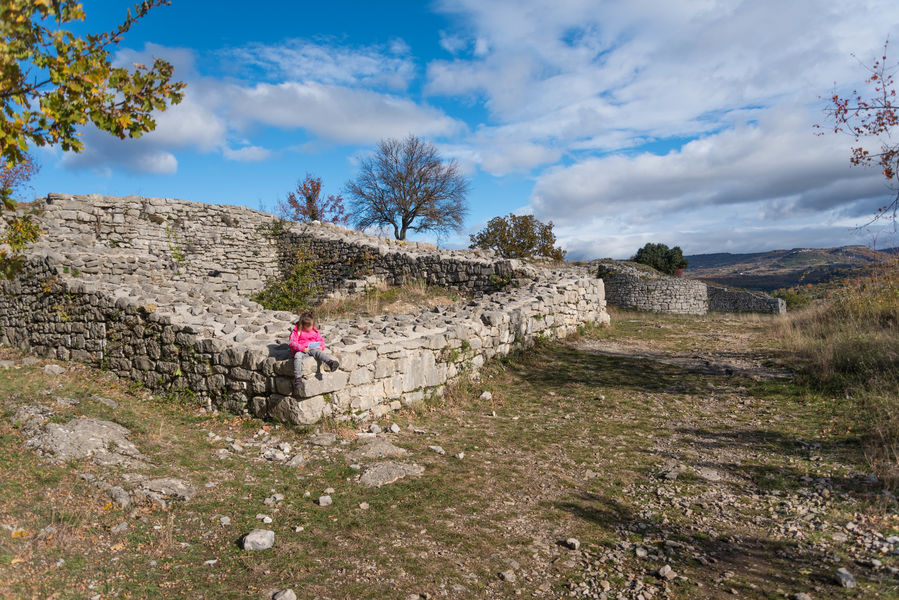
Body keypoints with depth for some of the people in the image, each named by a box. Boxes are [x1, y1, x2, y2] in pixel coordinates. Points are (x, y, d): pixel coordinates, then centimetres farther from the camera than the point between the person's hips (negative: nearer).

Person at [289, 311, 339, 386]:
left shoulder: (314, 331, 13)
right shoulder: (297, 331, 0)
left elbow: (321, 340, 19)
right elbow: (292, 343, -8)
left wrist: (321, 347, -5)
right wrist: (303, 348, -21)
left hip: (313, 350, 3)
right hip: (301, 351, -2)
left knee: (319, 352, -30)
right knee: (297, 356, -35)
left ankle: (330, 362, -56)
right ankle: (298, 377, -43)